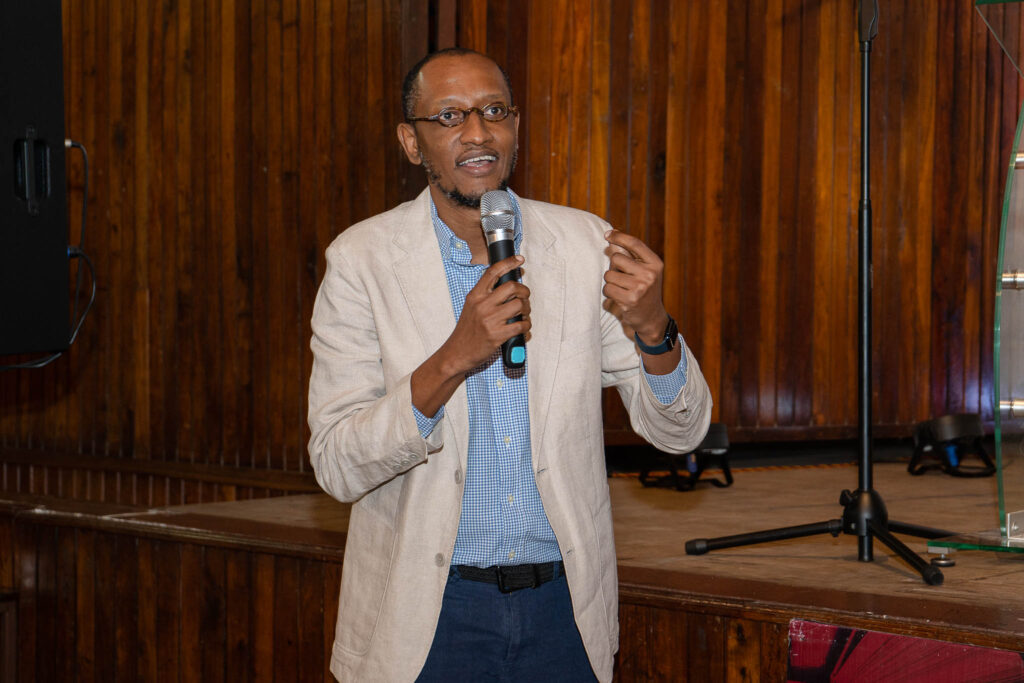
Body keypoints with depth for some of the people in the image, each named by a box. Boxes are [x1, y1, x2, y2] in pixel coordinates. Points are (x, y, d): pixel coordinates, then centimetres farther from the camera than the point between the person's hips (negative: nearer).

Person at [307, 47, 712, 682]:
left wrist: (652, 327, -22)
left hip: (563, 606, 2)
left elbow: (680, 431, -2)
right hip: (428, 612, -2)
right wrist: (455, 357, -27)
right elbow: (337, 467, -14)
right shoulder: (362, 260, -8)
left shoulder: (585, 244, -1)